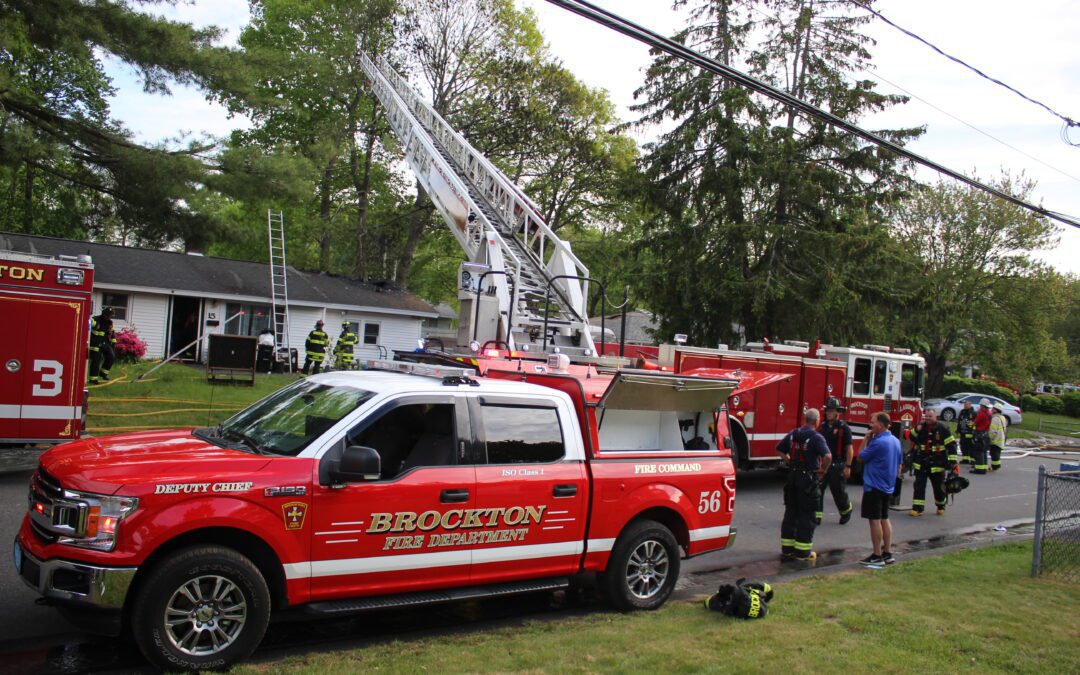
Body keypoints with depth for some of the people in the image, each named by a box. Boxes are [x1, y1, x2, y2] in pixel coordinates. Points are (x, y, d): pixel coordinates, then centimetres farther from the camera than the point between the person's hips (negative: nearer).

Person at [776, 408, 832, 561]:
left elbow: (780, 449, 16)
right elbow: (827, 456, -26)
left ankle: (787, 547, 20)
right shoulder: (816, 437, -14)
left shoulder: (793, 434, 6)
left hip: (792, 476, 6)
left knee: (790, 512, 14)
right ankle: (802, 551, 7)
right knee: (806, 515, 3)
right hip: (808, 479, -6)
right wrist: (823, 471, -12)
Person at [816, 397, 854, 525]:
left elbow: (849, 448, -9)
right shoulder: (822, 427, 8)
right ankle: (816, 516, -3)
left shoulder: (844, 428, -8)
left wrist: (848, 466, -14)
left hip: (837, 466, -4)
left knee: (839, 491, 9)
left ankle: (847, 511, 35)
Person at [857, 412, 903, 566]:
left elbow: (860, 457, -9)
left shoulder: (878, 442, -20)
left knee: (874, 520, -3)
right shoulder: (896, 441, 9)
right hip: (888, 486, 9)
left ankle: (877, 556, 0)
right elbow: (899, 465, 16)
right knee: (884, 519, 15)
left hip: (874, 486, -9)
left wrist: (866, 439, -4)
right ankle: (888, 553, 17)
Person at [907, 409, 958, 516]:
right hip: (921, 463, 2)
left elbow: (951, 445, -6)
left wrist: (952, 461, -11)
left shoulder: (943, 429, -7)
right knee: (919, 485, -2)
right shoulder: (920, 427, 3)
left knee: (939, 486, 11)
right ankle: (917, 508, 1)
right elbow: (912, 439, 5)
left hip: (937, 464, -2)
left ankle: (941, 507, 33)